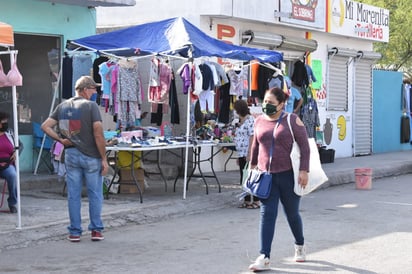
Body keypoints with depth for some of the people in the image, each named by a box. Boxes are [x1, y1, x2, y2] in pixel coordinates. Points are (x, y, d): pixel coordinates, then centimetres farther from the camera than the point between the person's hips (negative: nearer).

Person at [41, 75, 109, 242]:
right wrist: (104, 158, -11)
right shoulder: (91, 106, -10)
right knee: (95, 194, 8)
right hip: (91, 156, -4)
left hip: (71, 155, 4)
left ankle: (74, 232, 12)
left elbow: (45, 126, 3)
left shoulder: (62, 107, 6)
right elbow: (98, 133, -16)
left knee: (73, 195, 9)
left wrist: (60, 140, 1)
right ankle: (96, 230, 11)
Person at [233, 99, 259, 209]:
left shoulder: (250, 120, -13)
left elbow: (252, 137, -19)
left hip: (248, 155, -10)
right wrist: (239, 156, 20)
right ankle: (246, 200, 18)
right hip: (242, 155, 10)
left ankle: (256, 201, 1)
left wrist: (249, 154, -23)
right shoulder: (241, 121, 17)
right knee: (244, 178, 11)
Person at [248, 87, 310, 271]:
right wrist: (252, 165, 23)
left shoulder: (292, 120, -6)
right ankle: (264, 258, -9)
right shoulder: (259, 121, 7)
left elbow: (304, 146, -7)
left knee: (292, 213, 11)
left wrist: (304, 170, -13)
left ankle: (300, 246, 37)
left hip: (288, 175, -3)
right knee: (267, 214, -6)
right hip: (266, 175, 3)